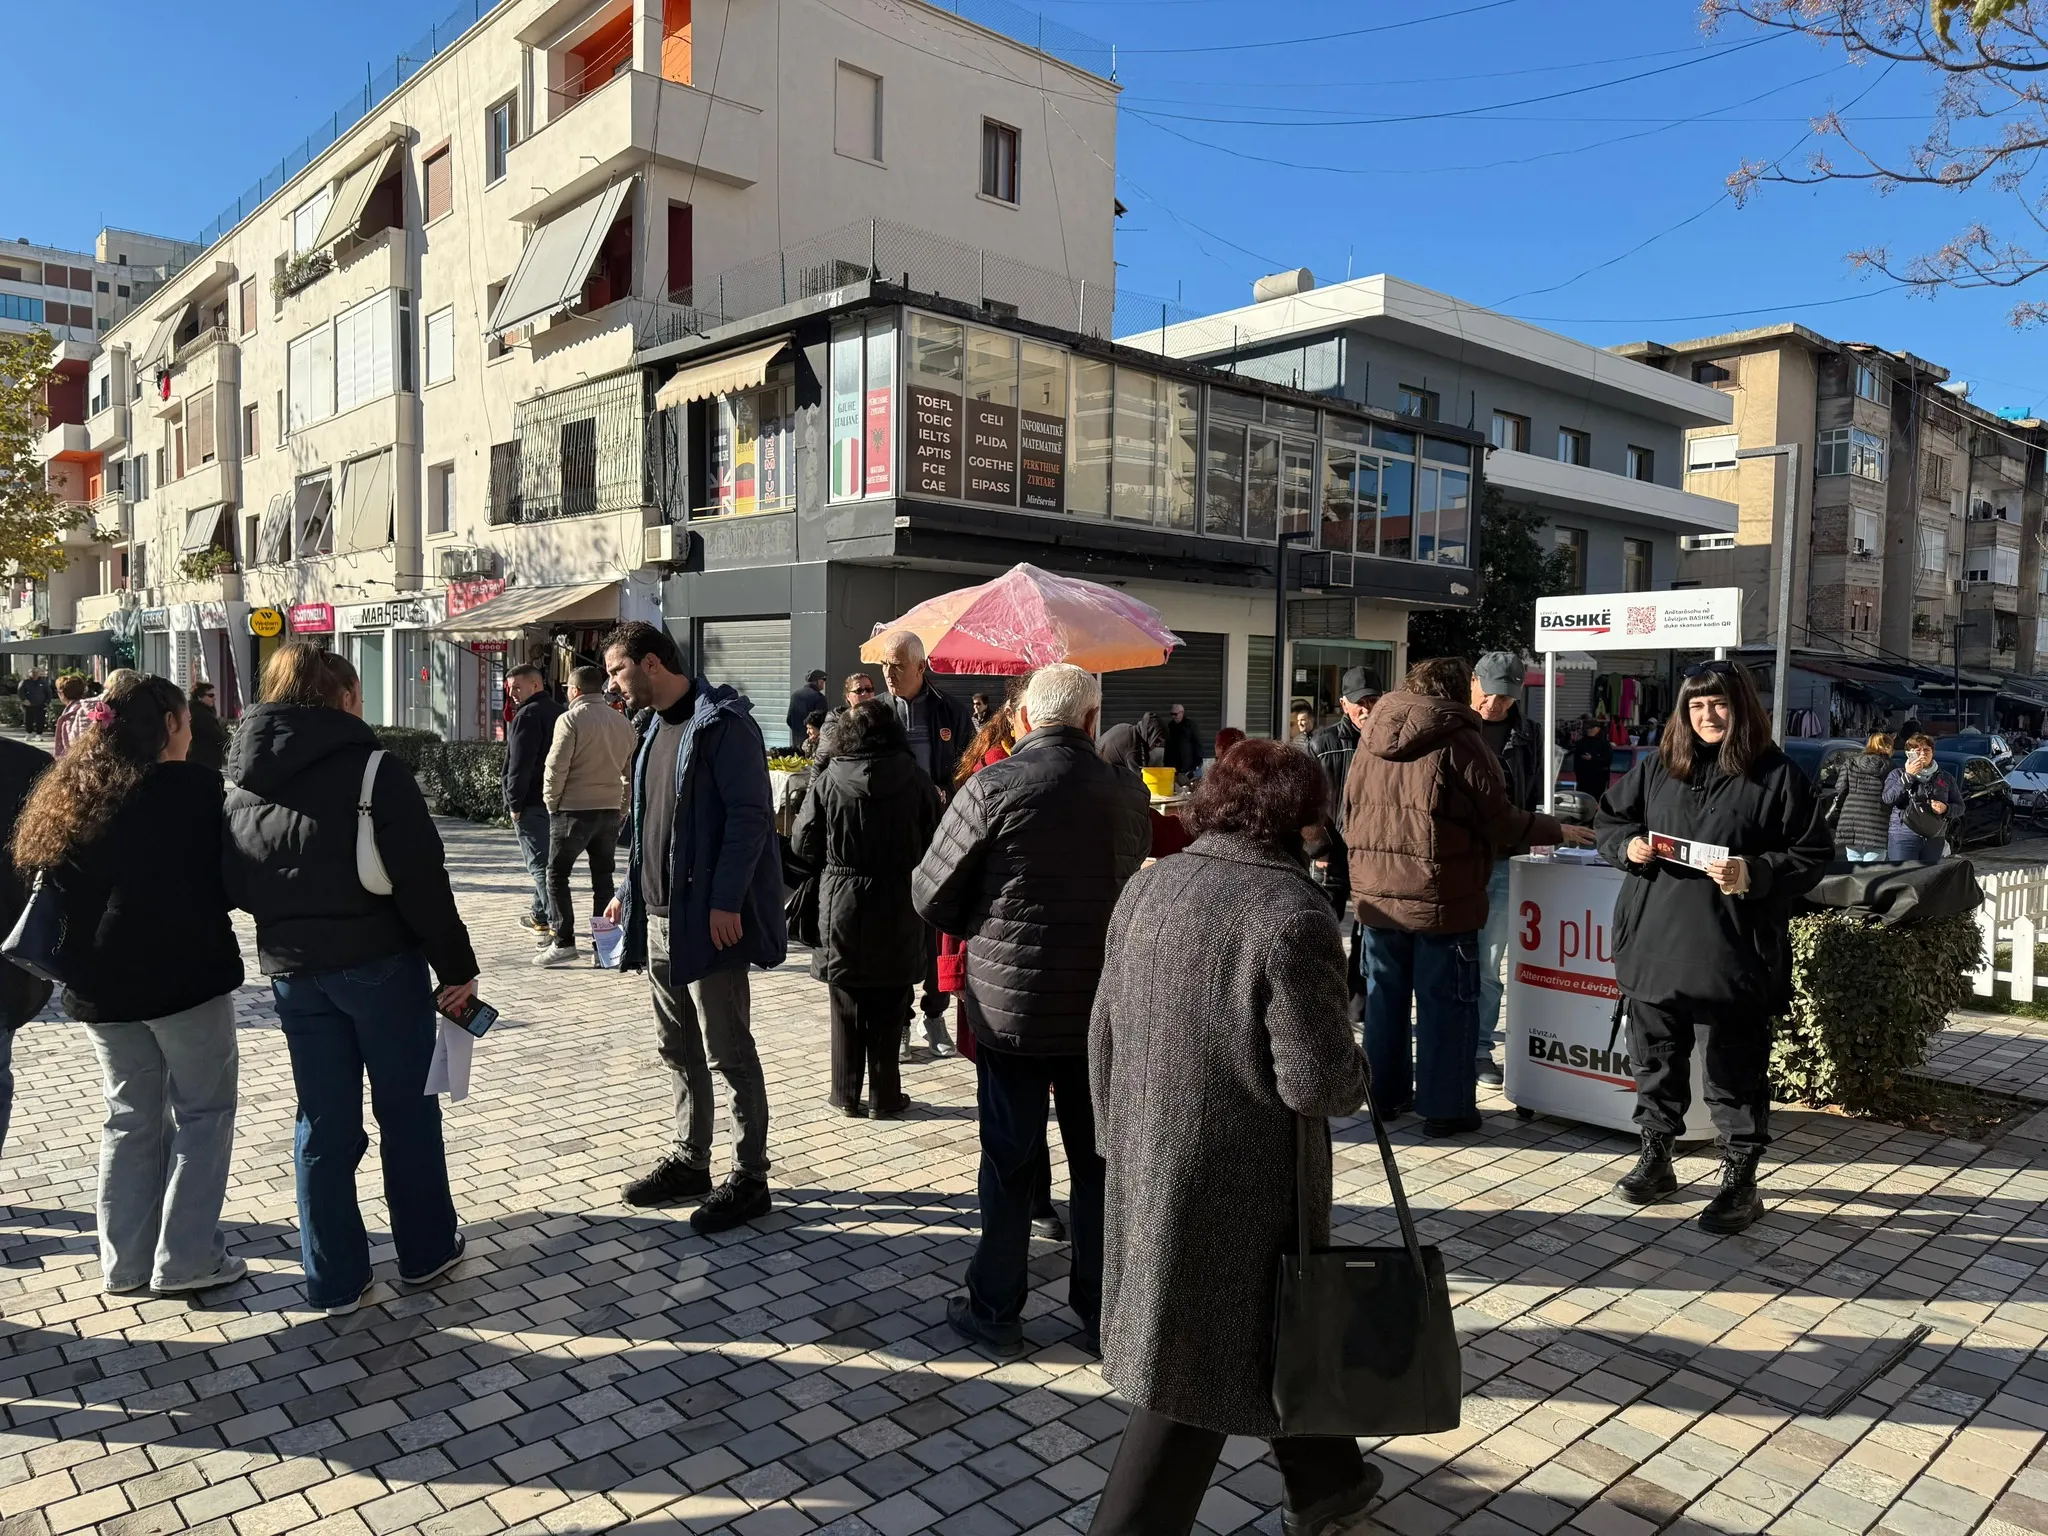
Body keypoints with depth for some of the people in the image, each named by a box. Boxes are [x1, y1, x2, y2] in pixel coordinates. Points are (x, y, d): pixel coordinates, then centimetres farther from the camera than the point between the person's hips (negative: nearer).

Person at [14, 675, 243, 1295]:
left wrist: (79, 960, 19)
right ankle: (186, 1259, 5)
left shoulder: (65, 800, 8)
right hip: (185, 974, -6)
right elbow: (231, 879, -9)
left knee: (132, 1117, 16)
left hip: (102, 985, 6)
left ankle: (125, 1262, 20)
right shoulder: (195, 788, -11)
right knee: (203, 1113, 6)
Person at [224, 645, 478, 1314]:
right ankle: (426, 1251, 24)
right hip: (379, 963, -5)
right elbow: (422, 880, -16)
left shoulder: (241, 780, 4)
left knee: (324, 1125, 12)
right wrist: (457, 966, -11)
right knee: (408, 1113, 11)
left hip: (293, 971, 5)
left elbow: (234, 886, 11)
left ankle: (333, 1281, 19)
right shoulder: (372, 770, -14)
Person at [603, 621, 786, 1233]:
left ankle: (749, 1178, 12)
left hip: (708, 920, -9)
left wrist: (725, 902, -23)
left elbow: (749, 815, -19)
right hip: (657, 919, 9)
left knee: (729, 1053, 0)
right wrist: (628, 891, 19)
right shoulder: (655, 727, 15)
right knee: (678, 1048, 17)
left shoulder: (722, 723, -13)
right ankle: (689, 1161, 30)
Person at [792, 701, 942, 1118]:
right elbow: (934, 840, -3)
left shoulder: (829, 780, -9)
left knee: (847, 1008, 11)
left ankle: (846, 1094, 19)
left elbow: (804, 843, -3)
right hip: (898, 909, 0)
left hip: (842, 906, 0)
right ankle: (885, 1096, 17)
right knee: (888, 1010, 11)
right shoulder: (915, 780, -8)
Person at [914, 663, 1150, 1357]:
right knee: (1098, 1157, 16)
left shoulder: (991, 788, -14)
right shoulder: (1126, 793, -4)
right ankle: (1102, 1307, 28)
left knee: (1008, 1159, 10)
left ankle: (995, 1312, 21)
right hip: (1102, 1006, 3)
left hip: (1009, 1005, -3)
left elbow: (931, 896, -9)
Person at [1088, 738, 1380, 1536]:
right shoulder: (1291, 913, -20)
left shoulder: (1147, 886, 2)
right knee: (1197, 1362, 10)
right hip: (1239, 1176, -8)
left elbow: (1104, 1030, 8)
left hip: (1149, 1160, 8)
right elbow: (1316, 1081, -20)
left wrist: (1120, 1135, 19)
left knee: (1272, 1319, 26)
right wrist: (1356, 1076, 2)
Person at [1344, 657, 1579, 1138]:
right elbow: (1501, 822, -8)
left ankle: (1384, 1094, 26)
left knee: (1384, 995, 15)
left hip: (1375, 892, 6)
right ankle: (1445, 1108, 10)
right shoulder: (1457, 738, -10)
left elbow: (1350, 809, 13)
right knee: (1447, 1002, 4)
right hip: (1440, 898, -6)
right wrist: (1559, 830, 5)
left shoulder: (1373, 733, 8)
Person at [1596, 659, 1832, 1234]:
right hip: (1655, 943, 4)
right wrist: (1628, 846, -3)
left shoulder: (1775, 774, -3)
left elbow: (1813, 853, -2)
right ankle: (1656, 1159, 30)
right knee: (1655, 1056, 14)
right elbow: (1610, 817, 18)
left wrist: (1755, 873, -18)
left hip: (1734, 950, -4)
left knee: (1736, 1068, 4)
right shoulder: (1656, 767, 9)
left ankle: (1741, 1181, 18)